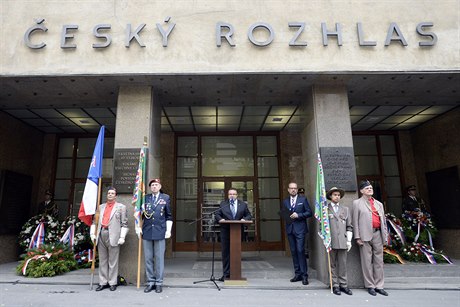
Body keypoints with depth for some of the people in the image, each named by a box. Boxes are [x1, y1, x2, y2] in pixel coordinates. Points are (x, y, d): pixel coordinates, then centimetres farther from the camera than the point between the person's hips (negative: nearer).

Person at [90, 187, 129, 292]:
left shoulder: (121, 207, 5)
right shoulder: (101, 207, 19)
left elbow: (124, 224, -1)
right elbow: (95, 221, 17)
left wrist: (122, 237, -8)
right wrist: (93, 233, 5)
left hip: (113, 236, -4)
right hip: (101, 235, 4)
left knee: (113, 261, 1)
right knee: (102, 260, 10)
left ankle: (112, 283, 9)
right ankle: (103, 282, 18)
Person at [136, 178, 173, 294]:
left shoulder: (166, 198, 5)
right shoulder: (145, 198, 9)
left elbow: (169, 216, 5)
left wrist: (168, 230, -1)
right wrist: (138, 227, 4)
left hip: (160, 232, -2)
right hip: (147, 232, 2)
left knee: (159, 258, 4)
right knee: (148, 258, 8)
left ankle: (159, 283, 14)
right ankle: (150, 282, 20)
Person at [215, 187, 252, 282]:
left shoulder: (243, 204, 7)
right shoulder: (222, 204, 6)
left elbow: (249, 215, 8)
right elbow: (217, 214, 6)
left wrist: (245, 219, -13)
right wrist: (220, 219, -14)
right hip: (225, 231, 0)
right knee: (226, 252, 1)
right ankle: (226, 274, 10)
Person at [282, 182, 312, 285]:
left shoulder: (303, 199, 3)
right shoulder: (285, 201, 13)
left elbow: (309, 212, -1)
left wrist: (298, 215, -13)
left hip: (300, 229, -4)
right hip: (290, 229, 4)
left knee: (300, 251, -10)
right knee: (293, 252, 7)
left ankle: (304, 275, -1)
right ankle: (297, 273, 16)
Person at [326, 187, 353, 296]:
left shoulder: (345, 209, 14)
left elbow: (349, 226, 13)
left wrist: (349, 240, 6)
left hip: (342, 241, 2)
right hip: (331, 242, -2)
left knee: (343, 264, 5)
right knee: (333, 264, 3)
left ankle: (343, 285, 15)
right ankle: (335, 285, 12)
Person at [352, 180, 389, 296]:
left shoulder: (379, 204, 18)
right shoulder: (357, 203, 4)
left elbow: (383, 221, 17)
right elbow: (355, 221, -1)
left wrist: (385, 236, 10)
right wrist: (357, 237, -7)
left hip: (378, 234, 4)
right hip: (365, 235, -4)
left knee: (379, 261, 8)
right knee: (367, 261, 2)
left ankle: (379, 286, 17)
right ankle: (370, 286, 11)